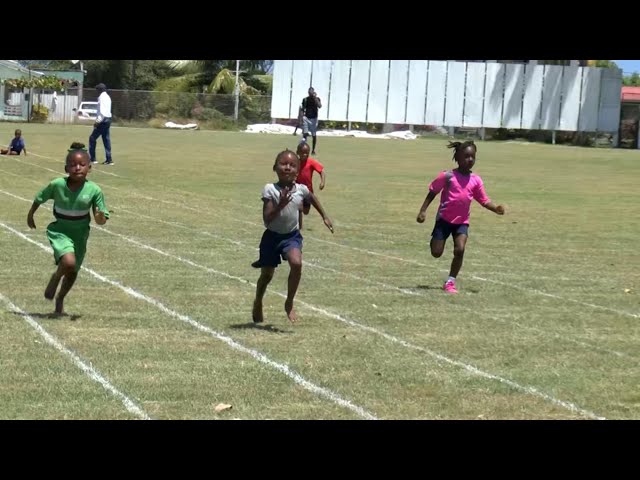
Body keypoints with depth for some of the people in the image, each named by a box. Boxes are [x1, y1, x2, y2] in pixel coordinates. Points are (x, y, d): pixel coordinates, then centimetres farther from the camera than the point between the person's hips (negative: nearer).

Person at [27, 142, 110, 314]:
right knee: (69, 262, -28)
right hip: (60, 231, -2)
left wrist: (100, 218, -33)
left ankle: (60, 299, 44)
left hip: (80, 234, 3)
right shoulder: (57, 185, -18)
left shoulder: (94, 190, -17)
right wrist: (30, 215, 14)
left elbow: (102, 220, -10)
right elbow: (39, 198, 2)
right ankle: (55, 278, 7)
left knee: (73, 271, 16)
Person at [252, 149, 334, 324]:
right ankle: (258, 303, 41)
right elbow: (267, 220, -22)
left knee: (297, 263, -26)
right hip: (272, 236, -1)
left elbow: (312, 198, 17)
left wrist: (324, 217, 21)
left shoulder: (301, 190, -9)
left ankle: (289, 303, -6)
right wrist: (280, 205, -36)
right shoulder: (270, 190, -18)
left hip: (292, 236, 1)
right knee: (267, 274, 10)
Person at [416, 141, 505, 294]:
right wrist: (423, 211, -11)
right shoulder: (448, 176, -11)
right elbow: (432, 193, -4)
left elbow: (483, 200, 3)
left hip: (462, 221, 2)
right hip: (444, 219, -2)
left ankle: (450, 282, -5)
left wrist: (496, 209, -16)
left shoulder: (475, 180, -1)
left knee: (460, 250, -18)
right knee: (436, 253, -2)